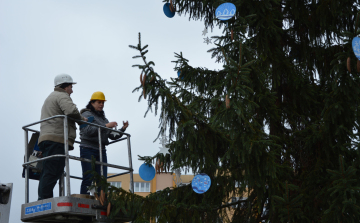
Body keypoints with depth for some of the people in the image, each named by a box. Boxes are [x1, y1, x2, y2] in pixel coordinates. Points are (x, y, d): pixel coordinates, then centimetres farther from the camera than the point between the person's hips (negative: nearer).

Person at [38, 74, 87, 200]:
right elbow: (71, 110, -19)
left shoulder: (50, 97, 34)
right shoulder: (62, 96, 0)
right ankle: (45, 201, -22)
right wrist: (81, 118, -1)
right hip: (57, 138, -10)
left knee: (47, 173, 6)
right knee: (52, 172, -16)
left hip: (46, 138, 10)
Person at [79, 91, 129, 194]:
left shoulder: (103, 118, 22)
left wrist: (123, 129, 1)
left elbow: (113, 135, 18)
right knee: (88, 178, -12)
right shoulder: (86, 114, 2)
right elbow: (87, 130, -16)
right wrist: (105, 126, -18)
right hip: (88, 149, -6)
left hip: (101, 151, 6)